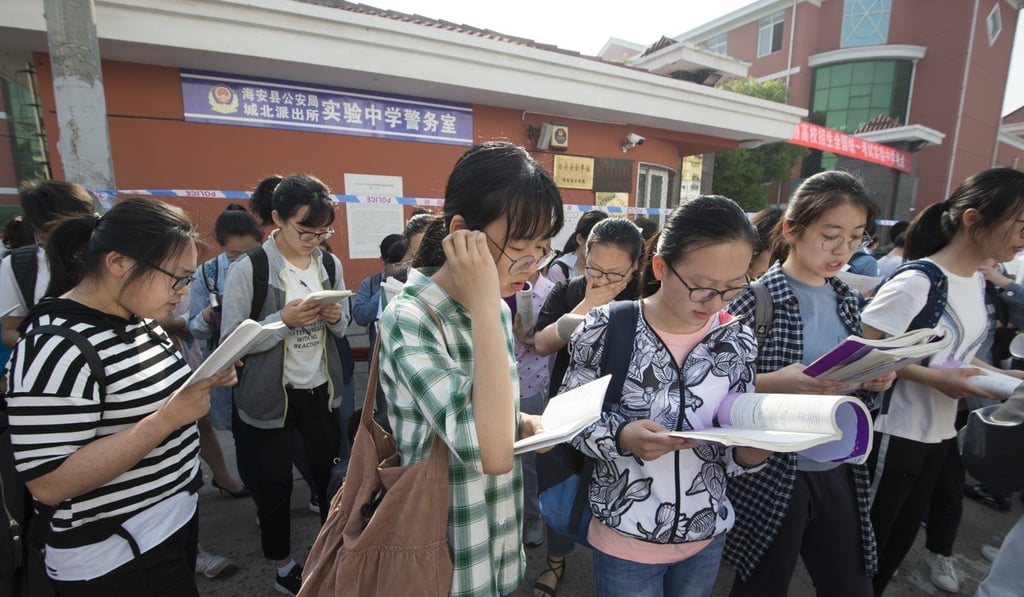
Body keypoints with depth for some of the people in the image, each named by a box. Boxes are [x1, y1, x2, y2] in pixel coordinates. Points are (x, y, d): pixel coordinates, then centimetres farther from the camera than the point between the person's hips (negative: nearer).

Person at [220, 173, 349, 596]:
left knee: (330, 470, 12)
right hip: (269, 397, -3)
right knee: (274, 482, 13)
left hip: (320, 389, 4)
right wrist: (284, 319, -26)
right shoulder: (248, 268, -14)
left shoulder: (330, 264, 1)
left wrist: (335, 316, -13)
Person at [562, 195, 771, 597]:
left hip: (707, 537, 4)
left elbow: (736, 452, 0)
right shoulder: (607, 329, -18)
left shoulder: (738, 341, -7)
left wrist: (753, 449, -22)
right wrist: (621, 437, -28)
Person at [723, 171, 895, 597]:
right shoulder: (756, 298, -16)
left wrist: (872, 380, -6)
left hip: (839, 471, 6)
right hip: (772, 474, -6)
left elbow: (852, 378, 15)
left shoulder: (847, 300, 4)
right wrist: (773, 383, -31)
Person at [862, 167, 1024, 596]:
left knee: (899, 540, 22)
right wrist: (935, 378, -27)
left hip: (939, 432, 9)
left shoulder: (975, 280, 6)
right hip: (896, 433, -9)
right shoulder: (918, 283, -22)